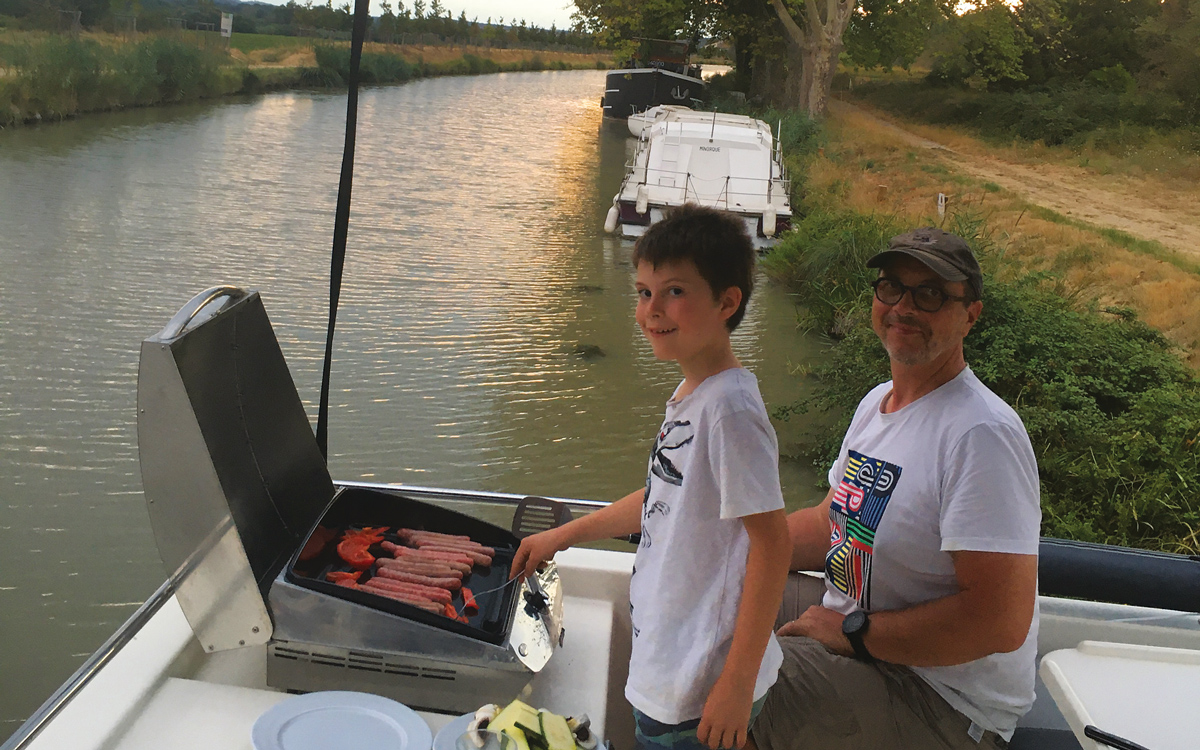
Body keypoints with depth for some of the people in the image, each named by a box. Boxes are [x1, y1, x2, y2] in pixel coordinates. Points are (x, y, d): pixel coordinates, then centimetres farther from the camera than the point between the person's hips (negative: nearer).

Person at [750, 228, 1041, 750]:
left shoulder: (981, 434, -25)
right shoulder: (878, 402, 8)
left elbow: (1002, 621, -30)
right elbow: (832, 522, 18)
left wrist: (853, 632, -22)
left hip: (945, 706, -9)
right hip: (852, 636, 9)